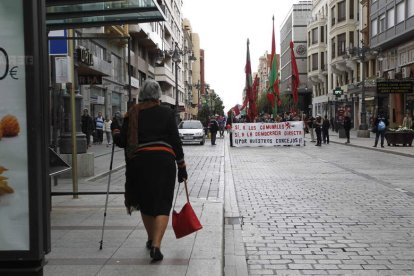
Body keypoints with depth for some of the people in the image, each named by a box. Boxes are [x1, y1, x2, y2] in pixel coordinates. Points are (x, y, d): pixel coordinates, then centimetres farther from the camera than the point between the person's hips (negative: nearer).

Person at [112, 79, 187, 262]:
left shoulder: (132, 114, 5)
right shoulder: (167, 113, 2)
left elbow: (122, 142, 3)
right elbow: (175, 141, 0)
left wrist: (115, 133, 26)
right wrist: (182, 167, 6)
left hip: (139, 161, 2)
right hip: (163, 160, -2)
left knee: (145, 203, 18)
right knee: (162, 204, 0)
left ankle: (151, 240, 33)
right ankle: (156, 245, -14)